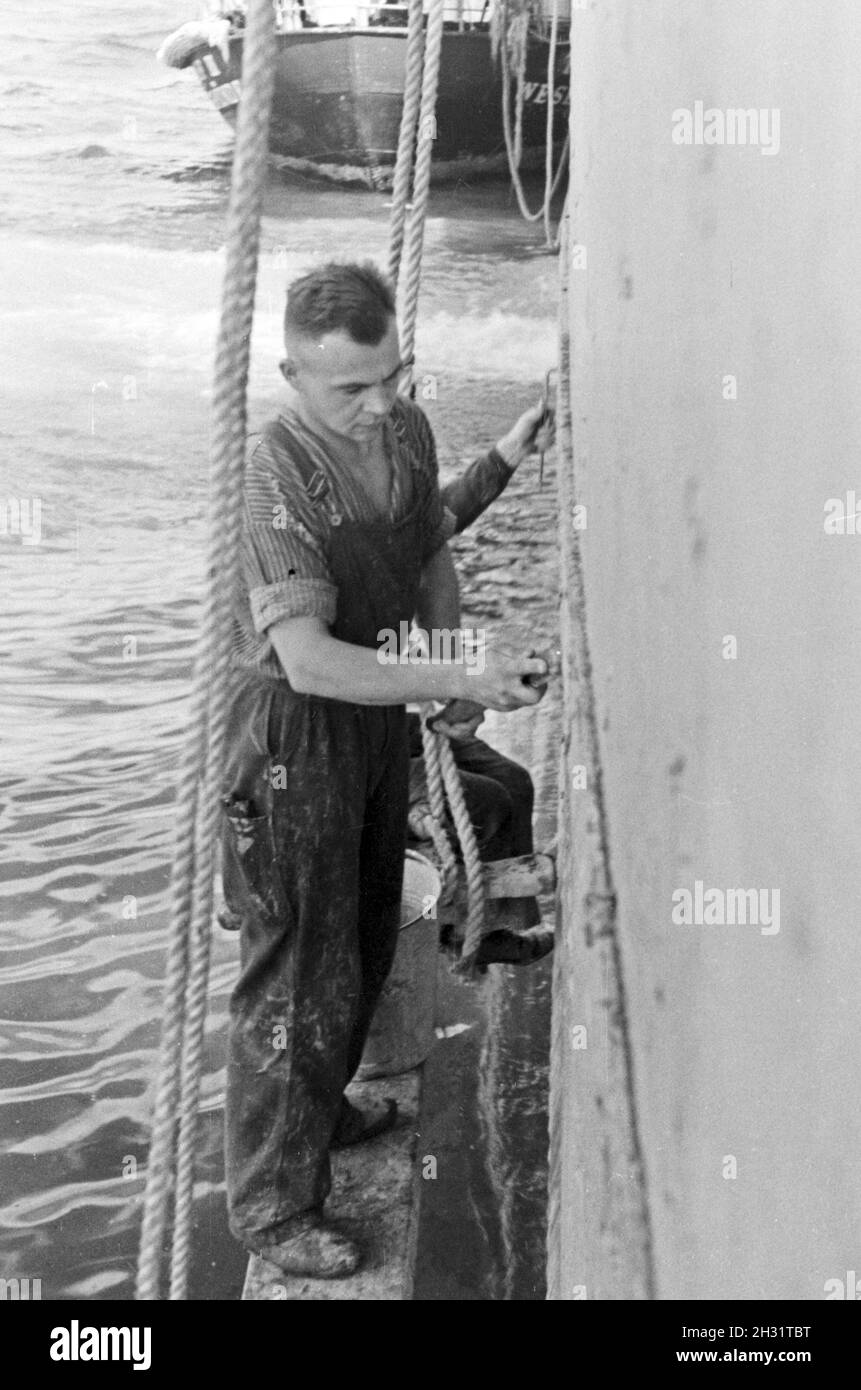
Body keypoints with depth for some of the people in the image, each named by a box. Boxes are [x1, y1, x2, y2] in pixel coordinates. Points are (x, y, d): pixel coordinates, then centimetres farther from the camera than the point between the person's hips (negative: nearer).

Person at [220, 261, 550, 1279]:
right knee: (301, 971, 0)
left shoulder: (406, 430, -2)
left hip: (380, 712, 8)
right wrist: (458, 680, -33)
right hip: (295, 734, -8)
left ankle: (319, 1110, 46)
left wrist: (458, 662, 3)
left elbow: (432, 556, 15)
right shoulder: (281, 475, -27)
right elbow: (309, 660, -32)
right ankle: (272, 1204, 16)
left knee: (366, 940, 23)